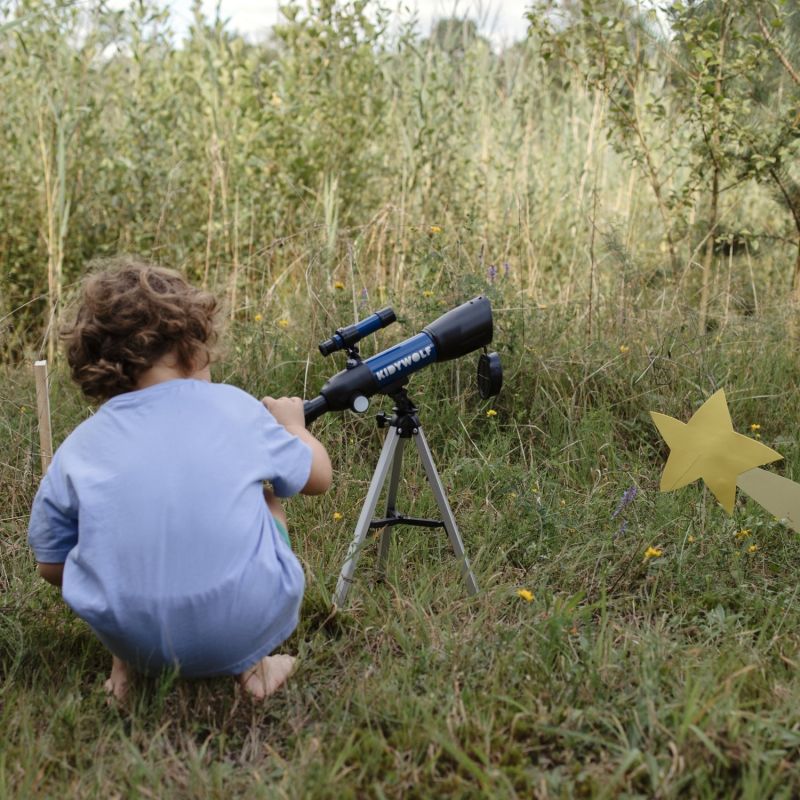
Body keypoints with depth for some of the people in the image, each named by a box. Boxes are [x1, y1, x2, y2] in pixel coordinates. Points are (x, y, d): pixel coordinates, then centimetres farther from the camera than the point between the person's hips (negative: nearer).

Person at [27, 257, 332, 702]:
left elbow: (52, 566, 10)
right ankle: (253, 663, 16)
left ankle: (127, 666, 17)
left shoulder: (77, 449, 2)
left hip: (134, 640, 2)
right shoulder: (232, 406, -1)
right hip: (247, 629, -2)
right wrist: (292, 426, 35)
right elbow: (318, 476, 13)